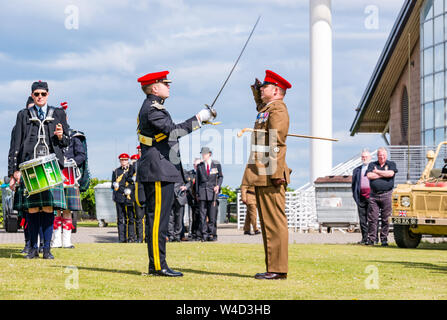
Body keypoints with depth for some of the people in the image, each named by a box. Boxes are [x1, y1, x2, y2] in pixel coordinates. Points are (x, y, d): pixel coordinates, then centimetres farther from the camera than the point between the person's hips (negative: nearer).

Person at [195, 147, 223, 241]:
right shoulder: (199, 166, 9)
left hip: (213, 192, -1)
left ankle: (212, 235, 2)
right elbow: (197, 180, 11)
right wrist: (197, 193, 6)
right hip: (202, 192, 1)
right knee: (202, 215, -3)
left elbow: (220, 176, 14)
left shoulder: (216, 165, 6)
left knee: (212, 215, -3)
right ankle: (204, 235, -1)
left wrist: (218, 185, -4)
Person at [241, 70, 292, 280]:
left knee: (274, 222, -8)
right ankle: (273, 268, 14)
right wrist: (256, 88, 36)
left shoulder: (277, 109, -10)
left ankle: (278, 270, -8)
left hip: (270, 176, -10)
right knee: (268, 222, 11)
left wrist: (276, 173, -24)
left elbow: (276, 144, -18)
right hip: (262, 177, 10)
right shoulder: (267, 108, 19)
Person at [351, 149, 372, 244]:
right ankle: (364, 238, 6)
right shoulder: (357, 170, 18)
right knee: (362, 219, 2)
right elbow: (353, 184, 19)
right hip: (361, 197, 3)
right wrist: (355, 195, 7)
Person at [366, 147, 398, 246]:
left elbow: (391, 173, -12)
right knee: (372, 218, -3)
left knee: (385, 219, 0)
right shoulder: (372, 164, 13)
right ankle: (371, 239, 1)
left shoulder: (391, 164, 9)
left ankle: (384, 240, 6)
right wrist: (383, 174, -6)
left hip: (386, 195, -1)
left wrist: (377, 172, -4)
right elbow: (369, 175, -6)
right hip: (374, 195, 1)